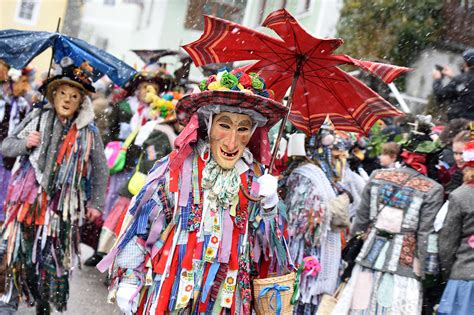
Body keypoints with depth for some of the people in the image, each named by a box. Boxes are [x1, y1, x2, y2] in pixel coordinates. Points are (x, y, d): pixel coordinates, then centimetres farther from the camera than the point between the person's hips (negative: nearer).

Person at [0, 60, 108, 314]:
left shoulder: (89, 132, 2)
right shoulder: (36, 119, 3)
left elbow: (100, 170, 9)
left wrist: (96, 203, 6)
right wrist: (25, 144, -10)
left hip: (62, 205, -1)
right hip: (28, 199, 1)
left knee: (53, 259, 2)